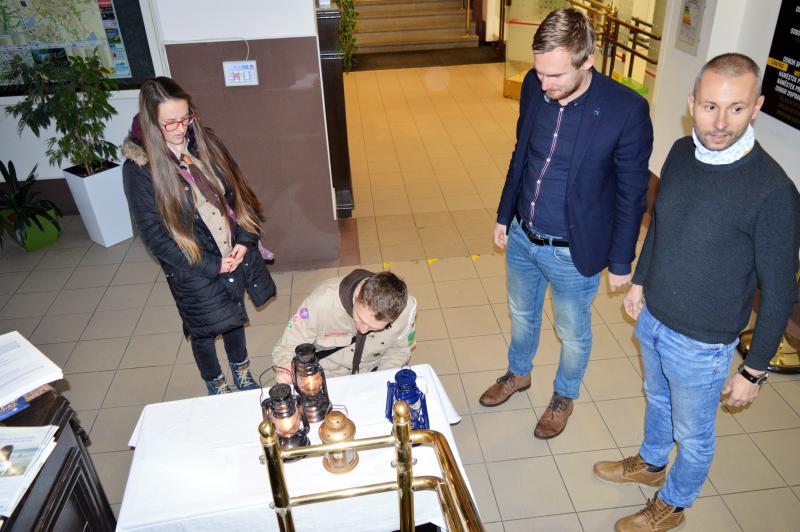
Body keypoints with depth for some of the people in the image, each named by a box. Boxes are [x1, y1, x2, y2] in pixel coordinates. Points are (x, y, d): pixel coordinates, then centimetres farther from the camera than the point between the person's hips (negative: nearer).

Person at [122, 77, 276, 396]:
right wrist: (211, 265, -17)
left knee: (234, 317, 24)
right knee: (204, 330, 16)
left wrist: (245, 240, -10)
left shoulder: (206, 142, -5)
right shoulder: (138, 168, -17)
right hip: (195, 270, -4)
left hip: (236, 254, 4)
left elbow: (238, 190, 2)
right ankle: (215, 384, 44)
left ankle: (241, 369, 51)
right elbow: (154, 234, -16)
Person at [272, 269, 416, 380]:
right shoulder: (322, 301, -32)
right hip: (323, 377, -1)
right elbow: (287, 348, -19)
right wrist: (287, 369, -40)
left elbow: (399, 350, -4)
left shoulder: (406, 309, -25)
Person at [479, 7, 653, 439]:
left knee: (572, 333, 19)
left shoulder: (627, 110, -24)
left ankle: (564, 396, 47)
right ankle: (518, 373, 54)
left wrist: (621, 262, -6)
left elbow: (632, 193, -13)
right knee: (521, 314, 26)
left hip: (573, 251, -4)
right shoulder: (533, 86, -9)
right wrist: (504, 216, 12)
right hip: (522, 237, 5)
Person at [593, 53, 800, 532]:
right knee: (657, 399, 30)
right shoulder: (682, 153, -9)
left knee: (692, 432, 19)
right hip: (652, 318, 6)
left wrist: (755, 370, -12)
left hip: (700, 343, -5)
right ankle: (651, 463, 58)